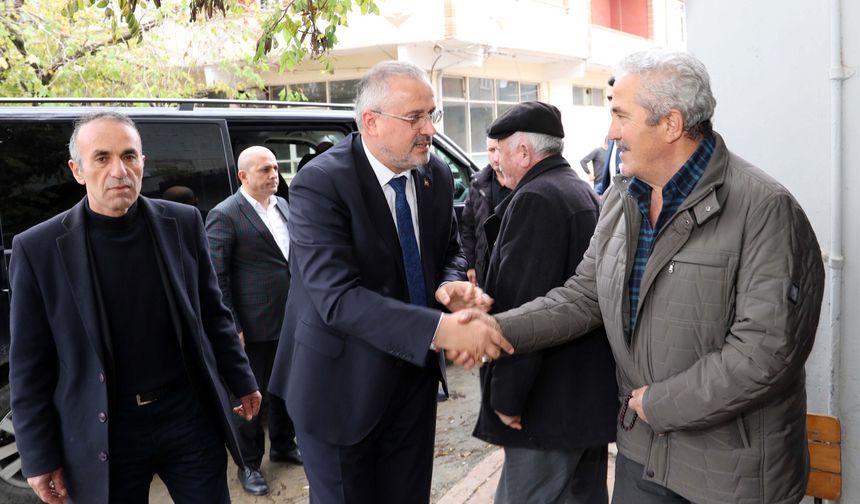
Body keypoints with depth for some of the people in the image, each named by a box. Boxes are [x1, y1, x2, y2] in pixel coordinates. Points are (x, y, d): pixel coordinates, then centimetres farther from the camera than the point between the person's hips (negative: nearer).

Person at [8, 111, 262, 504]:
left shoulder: (183, 223, -2)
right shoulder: (39, 248, -8)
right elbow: (30, 366, -3)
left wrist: (242, 382, 11)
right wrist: (40, 457, -2)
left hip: (190, 414, 2)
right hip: (104, 432, -1)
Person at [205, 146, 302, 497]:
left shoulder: (283, 206, 10)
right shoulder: (225, 215, -12)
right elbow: (216, 276, -13)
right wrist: (232, 326, -16)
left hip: (291, 320, 7)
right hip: (254, 326, -7)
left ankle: (283, 445, 39)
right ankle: (249, 464, 23)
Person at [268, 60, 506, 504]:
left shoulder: (436, 175, -1)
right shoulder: (319, 184, -21)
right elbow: (337, 297, -30)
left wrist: (452, 284, -13)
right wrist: (438, 330, -40)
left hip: (415, 375, 6)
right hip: (343, 384, -5)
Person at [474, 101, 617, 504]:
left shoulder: (534, 199, -17)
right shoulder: (586, 194, 13)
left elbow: (523, 308, -23)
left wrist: (506, 397, -17)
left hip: (551, 406, -10)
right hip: (595, 393, 10)